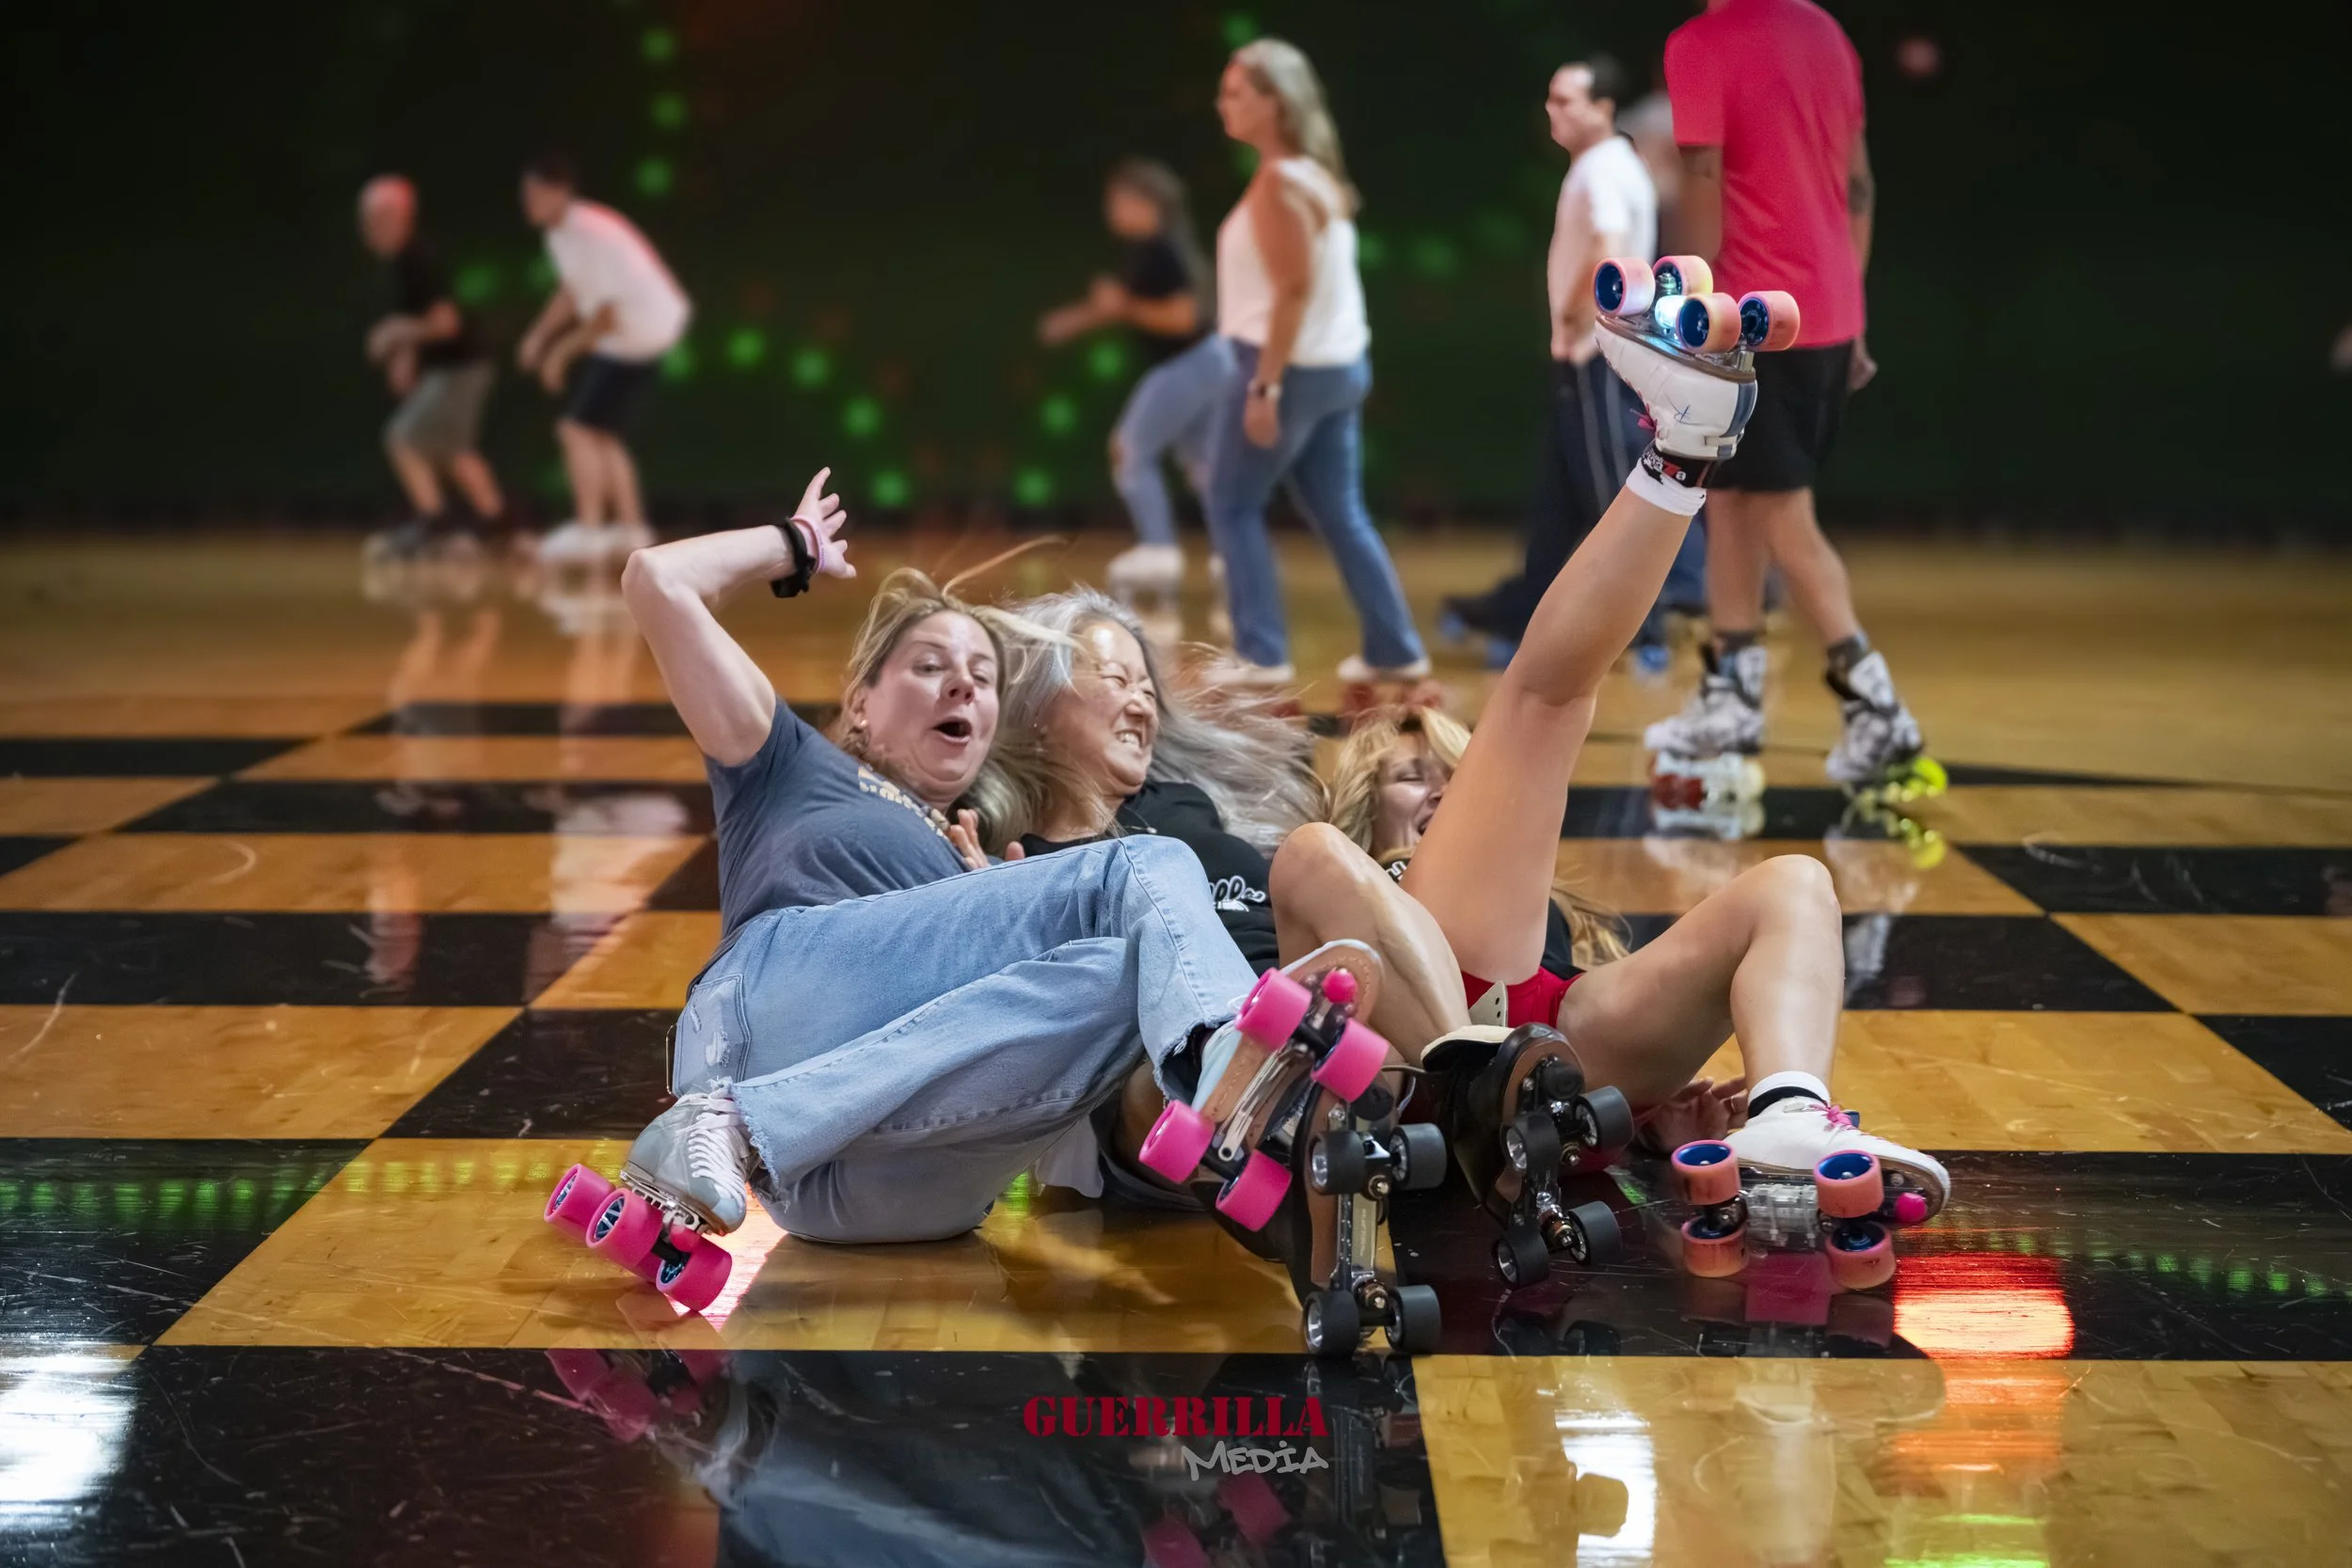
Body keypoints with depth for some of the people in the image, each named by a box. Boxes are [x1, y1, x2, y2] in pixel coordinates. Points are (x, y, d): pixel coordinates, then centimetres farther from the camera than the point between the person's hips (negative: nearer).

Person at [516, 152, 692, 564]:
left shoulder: (591, 235, -26)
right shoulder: (560, 233, 2)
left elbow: (608, 313, -24)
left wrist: (562, 352, -14)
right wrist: (540, 335, 8)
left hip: (637, 340, -10)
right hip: (617, 341, 10)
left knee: (580, 428, -12)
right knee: (603, 435, 16)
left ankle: (587, 530, -10)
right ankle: (630, 527, 23)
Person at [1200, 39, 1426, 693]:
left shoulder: (1280, 181, -16)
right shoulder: (1314, 174, 13)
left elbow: (1296, 288, -21)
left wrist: (1265, 385, -22)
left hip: (1293, 366, -9)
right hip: (1338, 365, 9)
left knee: (1233, 507, 2)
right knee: (1340, 514, 14)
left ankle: (1261, 654, 0)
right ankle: (1394, 650, 16)